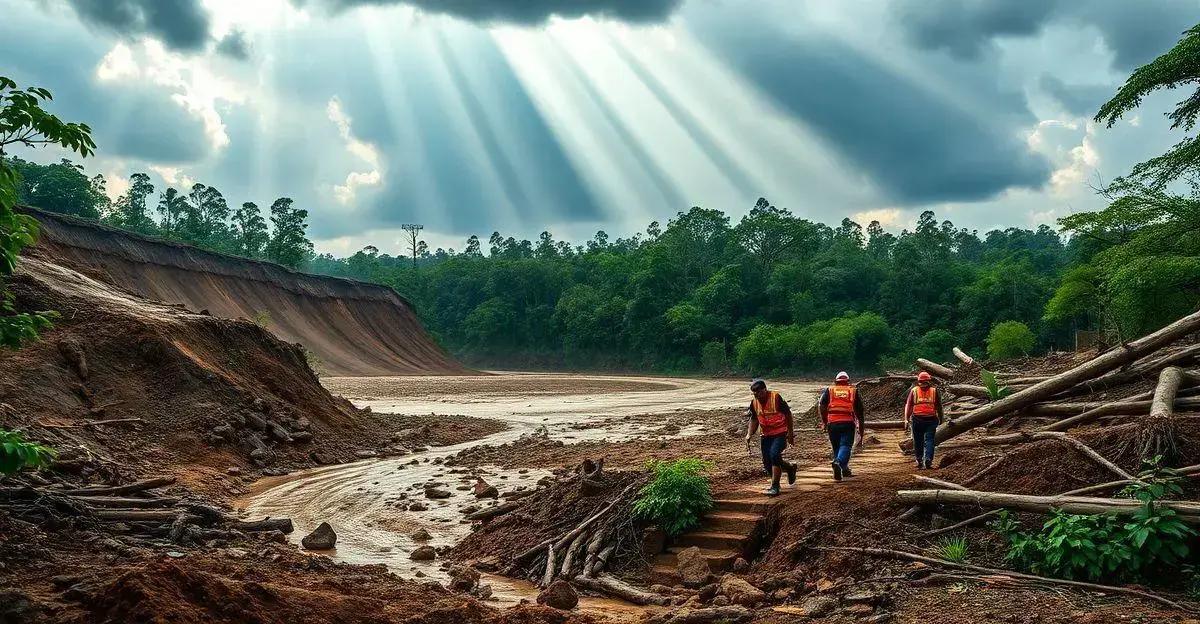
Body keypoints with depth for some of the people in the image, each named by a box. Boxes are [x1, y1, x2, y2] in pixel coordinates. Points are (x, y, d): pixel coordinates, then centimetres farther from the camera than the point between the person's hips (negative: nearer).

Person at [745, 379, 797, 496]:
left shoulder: (776, 397, -16)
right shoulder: (754, 402, 1)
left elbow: (788, 414, -8)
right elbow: (754, 420, 12)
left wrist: (790, 433, -8)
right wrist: (749, 435, -2)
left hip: (780, 433, -6)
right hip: (766, 435, 6)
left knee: (774, 455, -25)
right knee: (767, 465, 6)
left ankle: (774, 487, -17)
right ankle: (790, 468, 35)